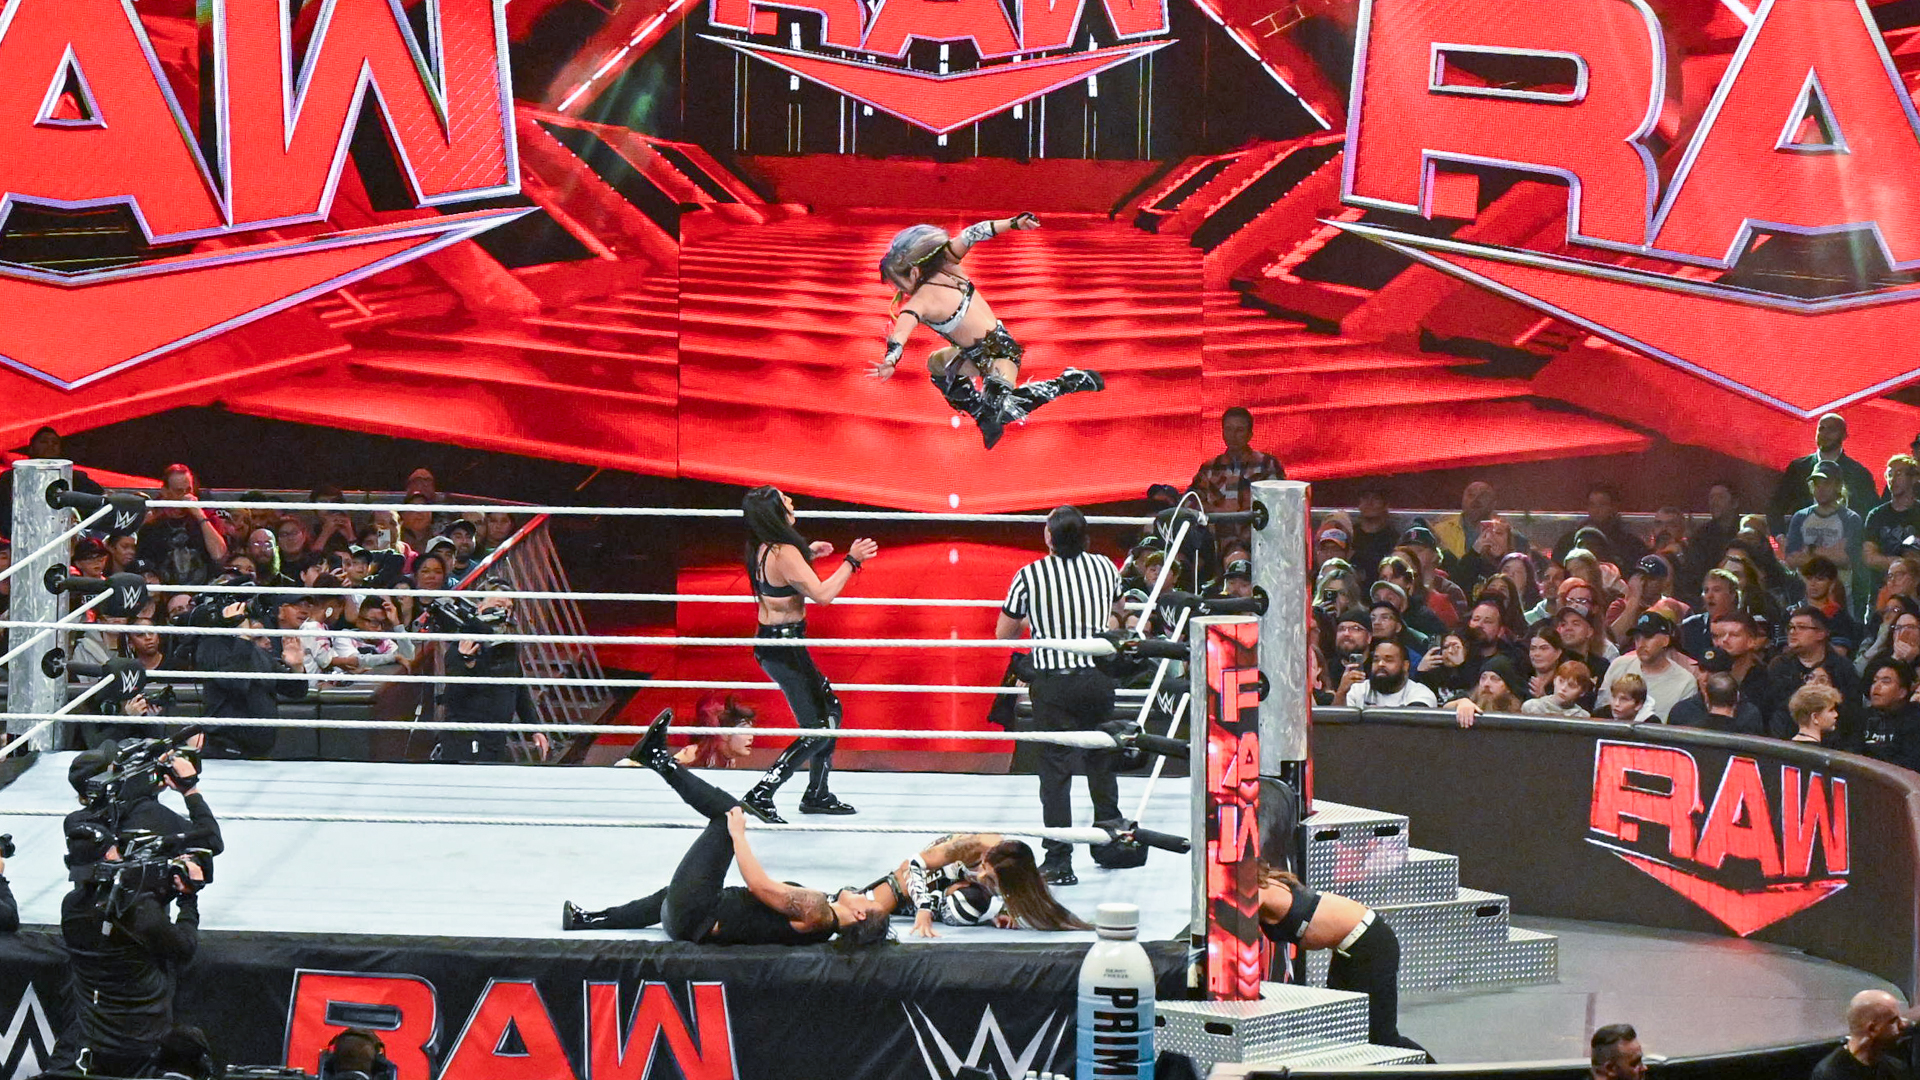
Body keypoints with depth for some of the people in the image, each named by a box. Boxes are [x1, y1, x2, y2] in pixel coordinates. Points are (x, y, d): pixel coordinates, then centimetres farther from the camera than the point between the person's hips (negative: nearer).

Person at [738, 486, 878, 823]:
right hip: (783, 647, -10)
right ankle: (760, 796, -7)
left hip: (772, 641, 10)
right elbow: (822, 594, -25)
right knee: (818, 729, -5)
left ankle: (817, 794, 27)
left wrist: (807, 554, 21)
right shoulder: (784, 553, -24)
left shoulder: (763, 549, 6)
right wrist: (851, 561, -16)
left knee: (831, 709, 20)